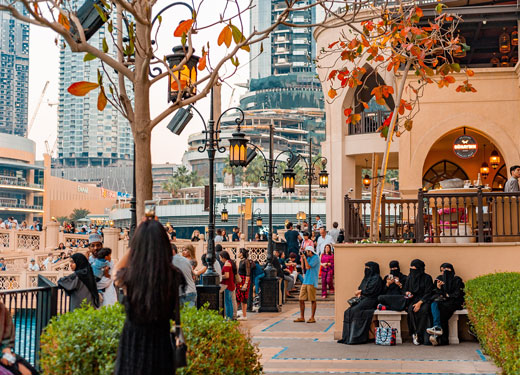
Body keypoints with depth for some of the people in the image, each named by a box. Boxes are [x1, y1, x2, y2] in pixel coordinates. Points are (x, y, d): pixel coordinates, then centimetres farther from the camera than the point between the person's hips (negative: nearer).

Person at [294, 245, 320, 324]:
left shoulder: (315, 258, -7)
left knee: (312, 300, -1)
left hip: (312, 282, -8)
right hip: (305, 281, 8)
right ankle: (302, 317, 10)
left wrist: (305, 258, -6)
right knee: (301, 299, 3)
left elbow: (308, 267, -16)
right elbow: (303, 267, 15)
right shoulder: (308, 258, 16)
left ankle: (312, 318, 5)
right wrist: (302, 259, 8)